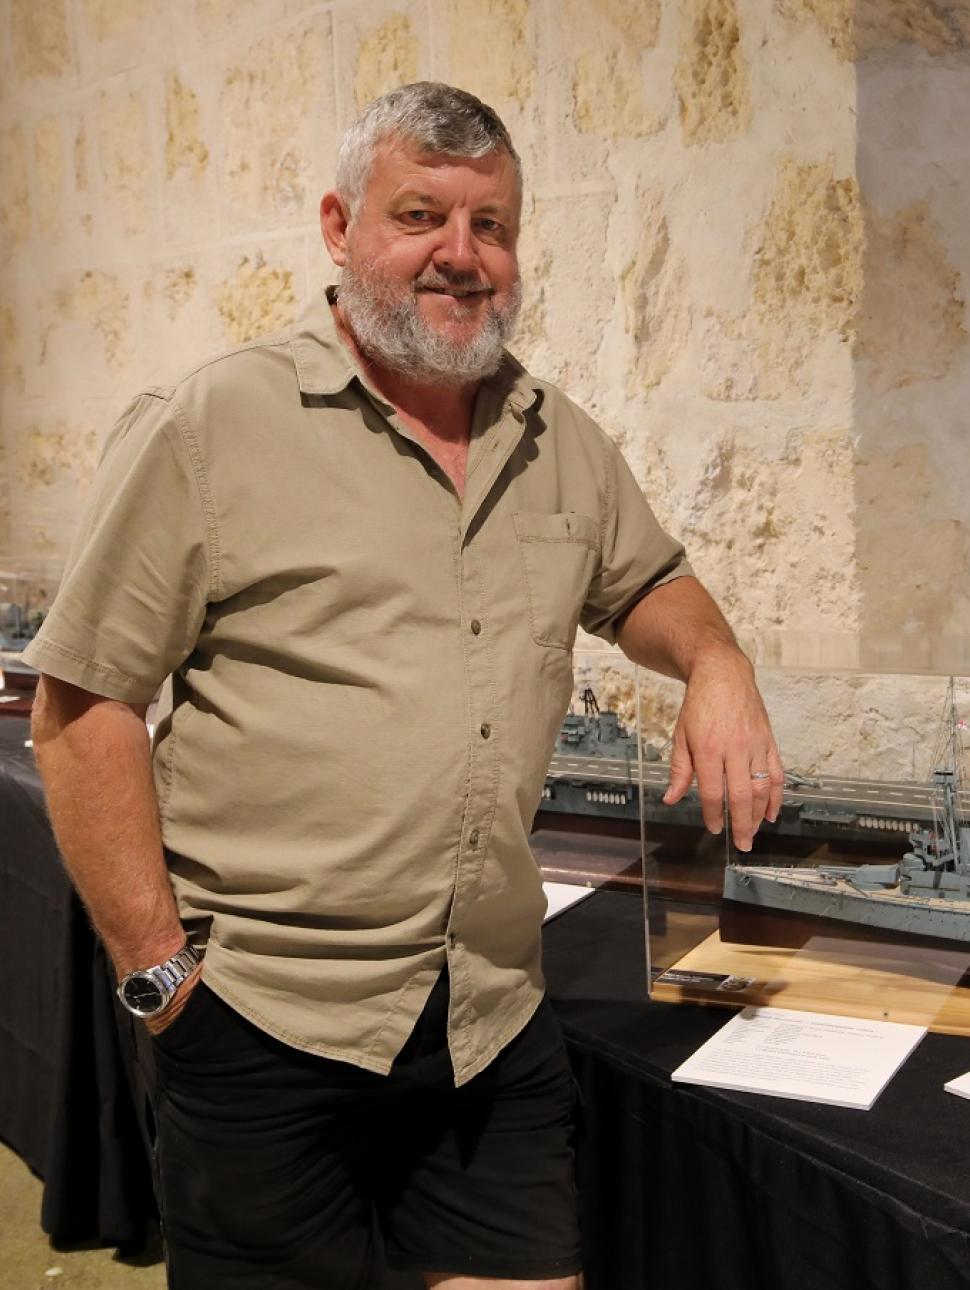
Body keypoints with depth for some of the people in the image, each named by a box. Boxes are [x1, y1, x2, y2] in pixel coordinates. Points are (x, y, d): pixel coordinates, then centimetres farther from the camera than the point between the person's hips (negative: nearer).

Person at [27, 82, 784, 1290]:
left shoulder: (561, 443, 9)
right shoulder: (207, 427, -8)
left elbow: (645, 581, 24)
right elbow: (83, 709, -8)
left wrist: (716, 663, 2)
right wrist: (160, 967, -11)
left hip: (498, 1024, 5)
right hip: (266, 1021, -4)